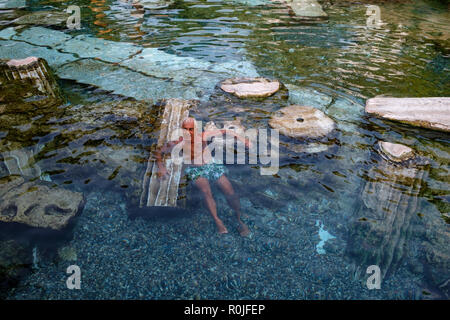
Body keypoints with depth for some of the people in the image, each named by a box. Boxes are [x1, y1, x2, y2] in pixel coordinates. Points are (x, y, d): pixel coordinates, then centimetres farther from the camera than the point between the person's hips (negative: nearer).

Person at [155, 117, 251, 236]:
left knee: (230, 193, -14)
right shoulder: (179, 143, -9)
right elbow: (159, 151, 1)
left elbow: (225, 131, 3)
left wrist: (241, 139, -3)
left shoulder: (203, 136, -7)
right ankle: (217, 220, -22)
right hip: (196, 170, -1)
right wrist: (161, 167, -11)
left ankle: (239, 219, 7)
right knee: (206, 191, -34)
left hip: (212, 166, 1)